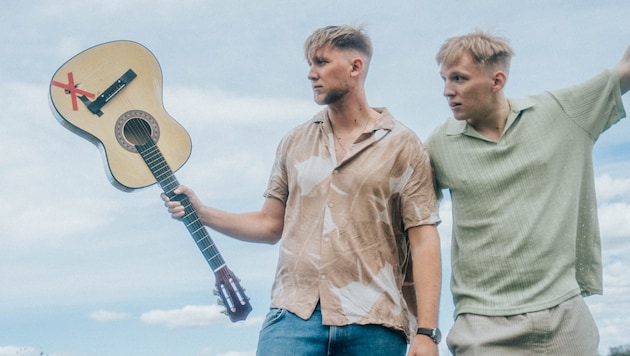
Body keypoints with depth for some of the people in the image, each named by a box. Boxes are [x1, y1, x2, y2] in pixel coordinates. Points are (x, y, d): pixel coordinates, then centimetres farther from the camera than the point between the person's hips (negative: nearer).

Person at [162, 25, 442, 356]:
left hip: (372, 321, -2)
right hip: (295, 313, 2)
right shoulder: (294, 142, 14)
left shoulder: (402, 146, 2)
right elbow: (271, 223, 16)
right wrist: (201, 213, 5)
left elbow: (424, 240, -4)